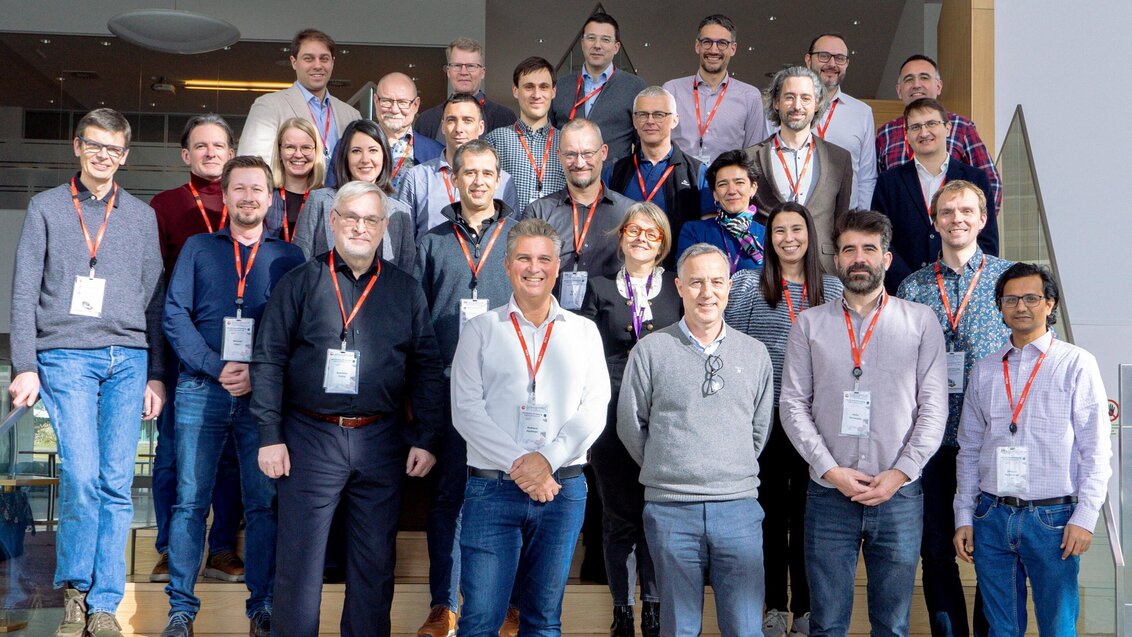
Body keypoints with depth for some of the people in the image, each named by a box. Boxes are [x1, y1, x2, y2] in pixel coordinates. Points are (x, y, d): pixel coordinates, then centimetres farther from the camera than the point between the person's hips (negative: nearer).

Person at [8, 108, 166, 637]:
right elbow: (25, 293, 5)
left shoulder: (141, 215, 15)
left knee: (116, 484, -2)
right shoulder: (46, 207, 10)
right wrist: (25, 366, -3)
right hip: (66, 356, -2)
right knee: (82, 477, -13)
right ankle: (73, 589, 7)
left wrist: (156, 373, 9)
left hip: (128, 359, 2)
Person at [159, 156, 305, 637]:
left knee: (264, 503, 0)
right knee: (190, 501, 0)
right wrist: (216, 368, -9)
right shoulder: (198, 248, 12)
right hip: (201, 390, 0)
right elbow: (174, 315, 3)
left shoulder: (288, 257, 10)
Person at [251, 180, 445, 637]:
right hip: (311, 437, -2)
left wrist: (425, 439, 1)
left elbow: (427, 371, 8)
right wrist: (269, 436, -6)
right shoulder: (300, 283, 3)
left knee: (375, 559, 9)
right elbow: (268, 361, 0)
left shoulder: (406, 290, 9)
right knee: (300, 559, 2)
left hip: (381, 442, 2)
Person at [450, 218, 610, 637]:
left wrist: (548, 459, -12)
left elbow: (594, 409, 3)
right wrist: (517, 463, -12)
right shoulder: (481, 330, 8)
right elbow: (466, 409, -1)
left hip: (562, 489, 2)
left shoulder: (583, 332, 12)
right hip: (491, 488, -1)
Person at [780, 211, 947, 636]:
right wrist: (830, 470, -9)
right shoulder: (810, 324, 7)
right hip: (829, 493, 0)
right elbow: (793, 404, 2)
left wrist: (900, 472, -9)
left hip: (899, 494, 0)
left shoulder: (921, 321, 6)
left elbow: (934, 407, 1)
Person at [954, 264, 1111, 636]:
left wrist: (1084, 518, -10)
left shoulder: (1076, 364, 0)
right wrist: (963, 518, 8)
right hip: (991, 517, 3)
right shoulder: (984, 371, 11)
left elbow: (1096, 449, -3)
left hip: (1053, 518, -3)